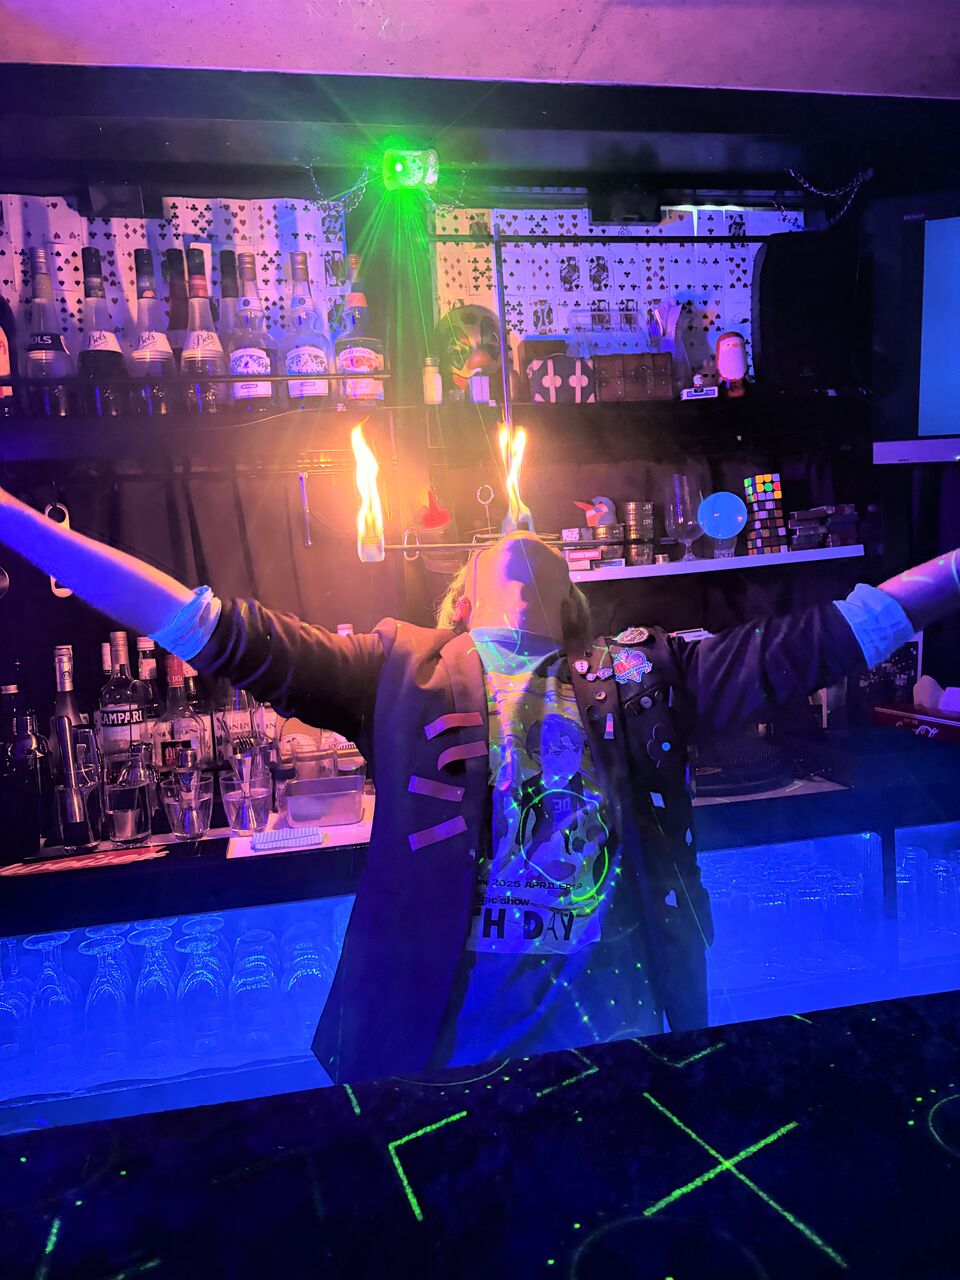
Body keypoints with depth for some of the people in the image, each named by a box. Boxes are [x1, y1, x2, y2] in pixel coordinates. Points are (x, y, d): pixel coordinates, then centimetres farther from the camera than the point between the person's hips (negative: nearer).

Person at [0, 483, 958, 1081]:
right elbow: (231, 637, -7)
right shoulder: (402, 669, 1)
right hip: (441, 1031, 0)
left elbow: (806, 646, 1)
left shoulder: (639, 674, 6)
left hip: (612, 1024, 1)